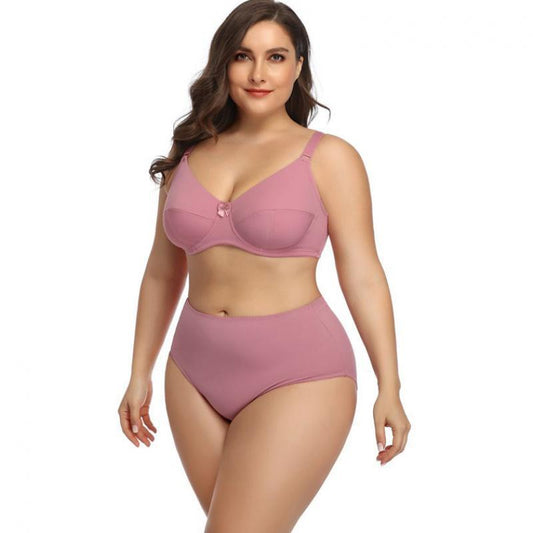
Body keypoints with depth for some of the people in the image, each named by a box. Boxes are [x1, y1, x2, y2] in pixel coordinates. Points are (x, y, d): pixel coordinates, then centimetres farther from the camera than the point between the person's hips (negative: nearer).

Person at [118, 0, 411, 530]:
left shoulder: (329, 157, -5)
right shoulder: (189, 153, 7)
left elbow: (362, 275, -5)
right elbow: (163, 271, 13)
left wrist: (389, 387, -6)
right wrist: (140, 373, 14)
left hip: (297, 375, -5)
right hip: (196, 369, 5)